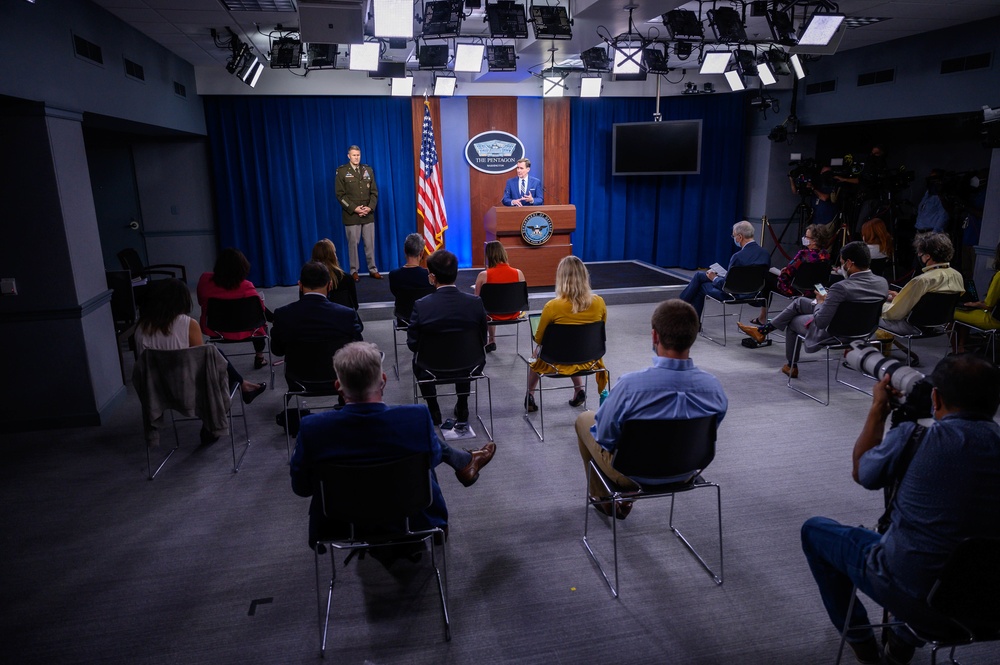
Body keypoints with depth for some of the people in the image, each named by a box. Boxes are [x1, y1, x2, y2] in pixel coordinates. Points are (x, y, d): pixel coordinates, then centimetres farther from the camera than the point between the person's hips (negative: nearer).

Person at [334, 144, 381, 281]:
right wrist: (354, 209, -14)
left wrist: (370, 207, -8)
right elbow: (340, 194, -6)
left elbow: (374, 191, 7)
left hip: (368, 214, 3)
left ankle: (373, 269, 15)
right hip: (351, 214, -3)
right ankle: (354, 271, 11)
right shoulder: (341, 171, -2)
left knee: (370, 243, 6)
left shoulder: (368, 170, 9)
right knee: (353, 243, 2)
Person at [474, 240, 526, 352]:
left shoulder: (483, 275, -21)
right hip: (513, 315, 3)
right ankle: (491, 341, 48)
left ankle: (492, 341, 44)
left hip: (494, 316, -3)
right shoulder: (518, 273, -14)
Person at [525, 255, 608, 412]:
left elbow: (538, 338, -8)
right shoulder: (599, 302, -15)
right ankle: (579, 390, 38)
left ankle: (530, 395, 42)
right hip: (588, 360, 3)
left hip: (559, 364, -3)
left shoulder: (552, 306, -25)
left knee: (538, 349, 32)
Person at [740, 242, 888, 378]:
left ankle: (791, 366, 42)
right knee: (799, 302, 18)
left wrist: (821, 302, -9)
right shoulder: (883, 283, -11)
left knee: (792, 320, 24)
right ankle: (763, 330, 32)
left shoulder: (841, 288, -34)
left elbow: (821, 322, -29)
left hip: (832, 333, -7)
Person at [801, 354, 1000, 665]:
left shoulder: (915, 438, -21)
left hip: (910, 594, -5)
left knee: (814, 530, 16)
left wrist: (878, 411, 10)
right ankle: (904, 640, 36)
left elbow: (861, 472, 0)